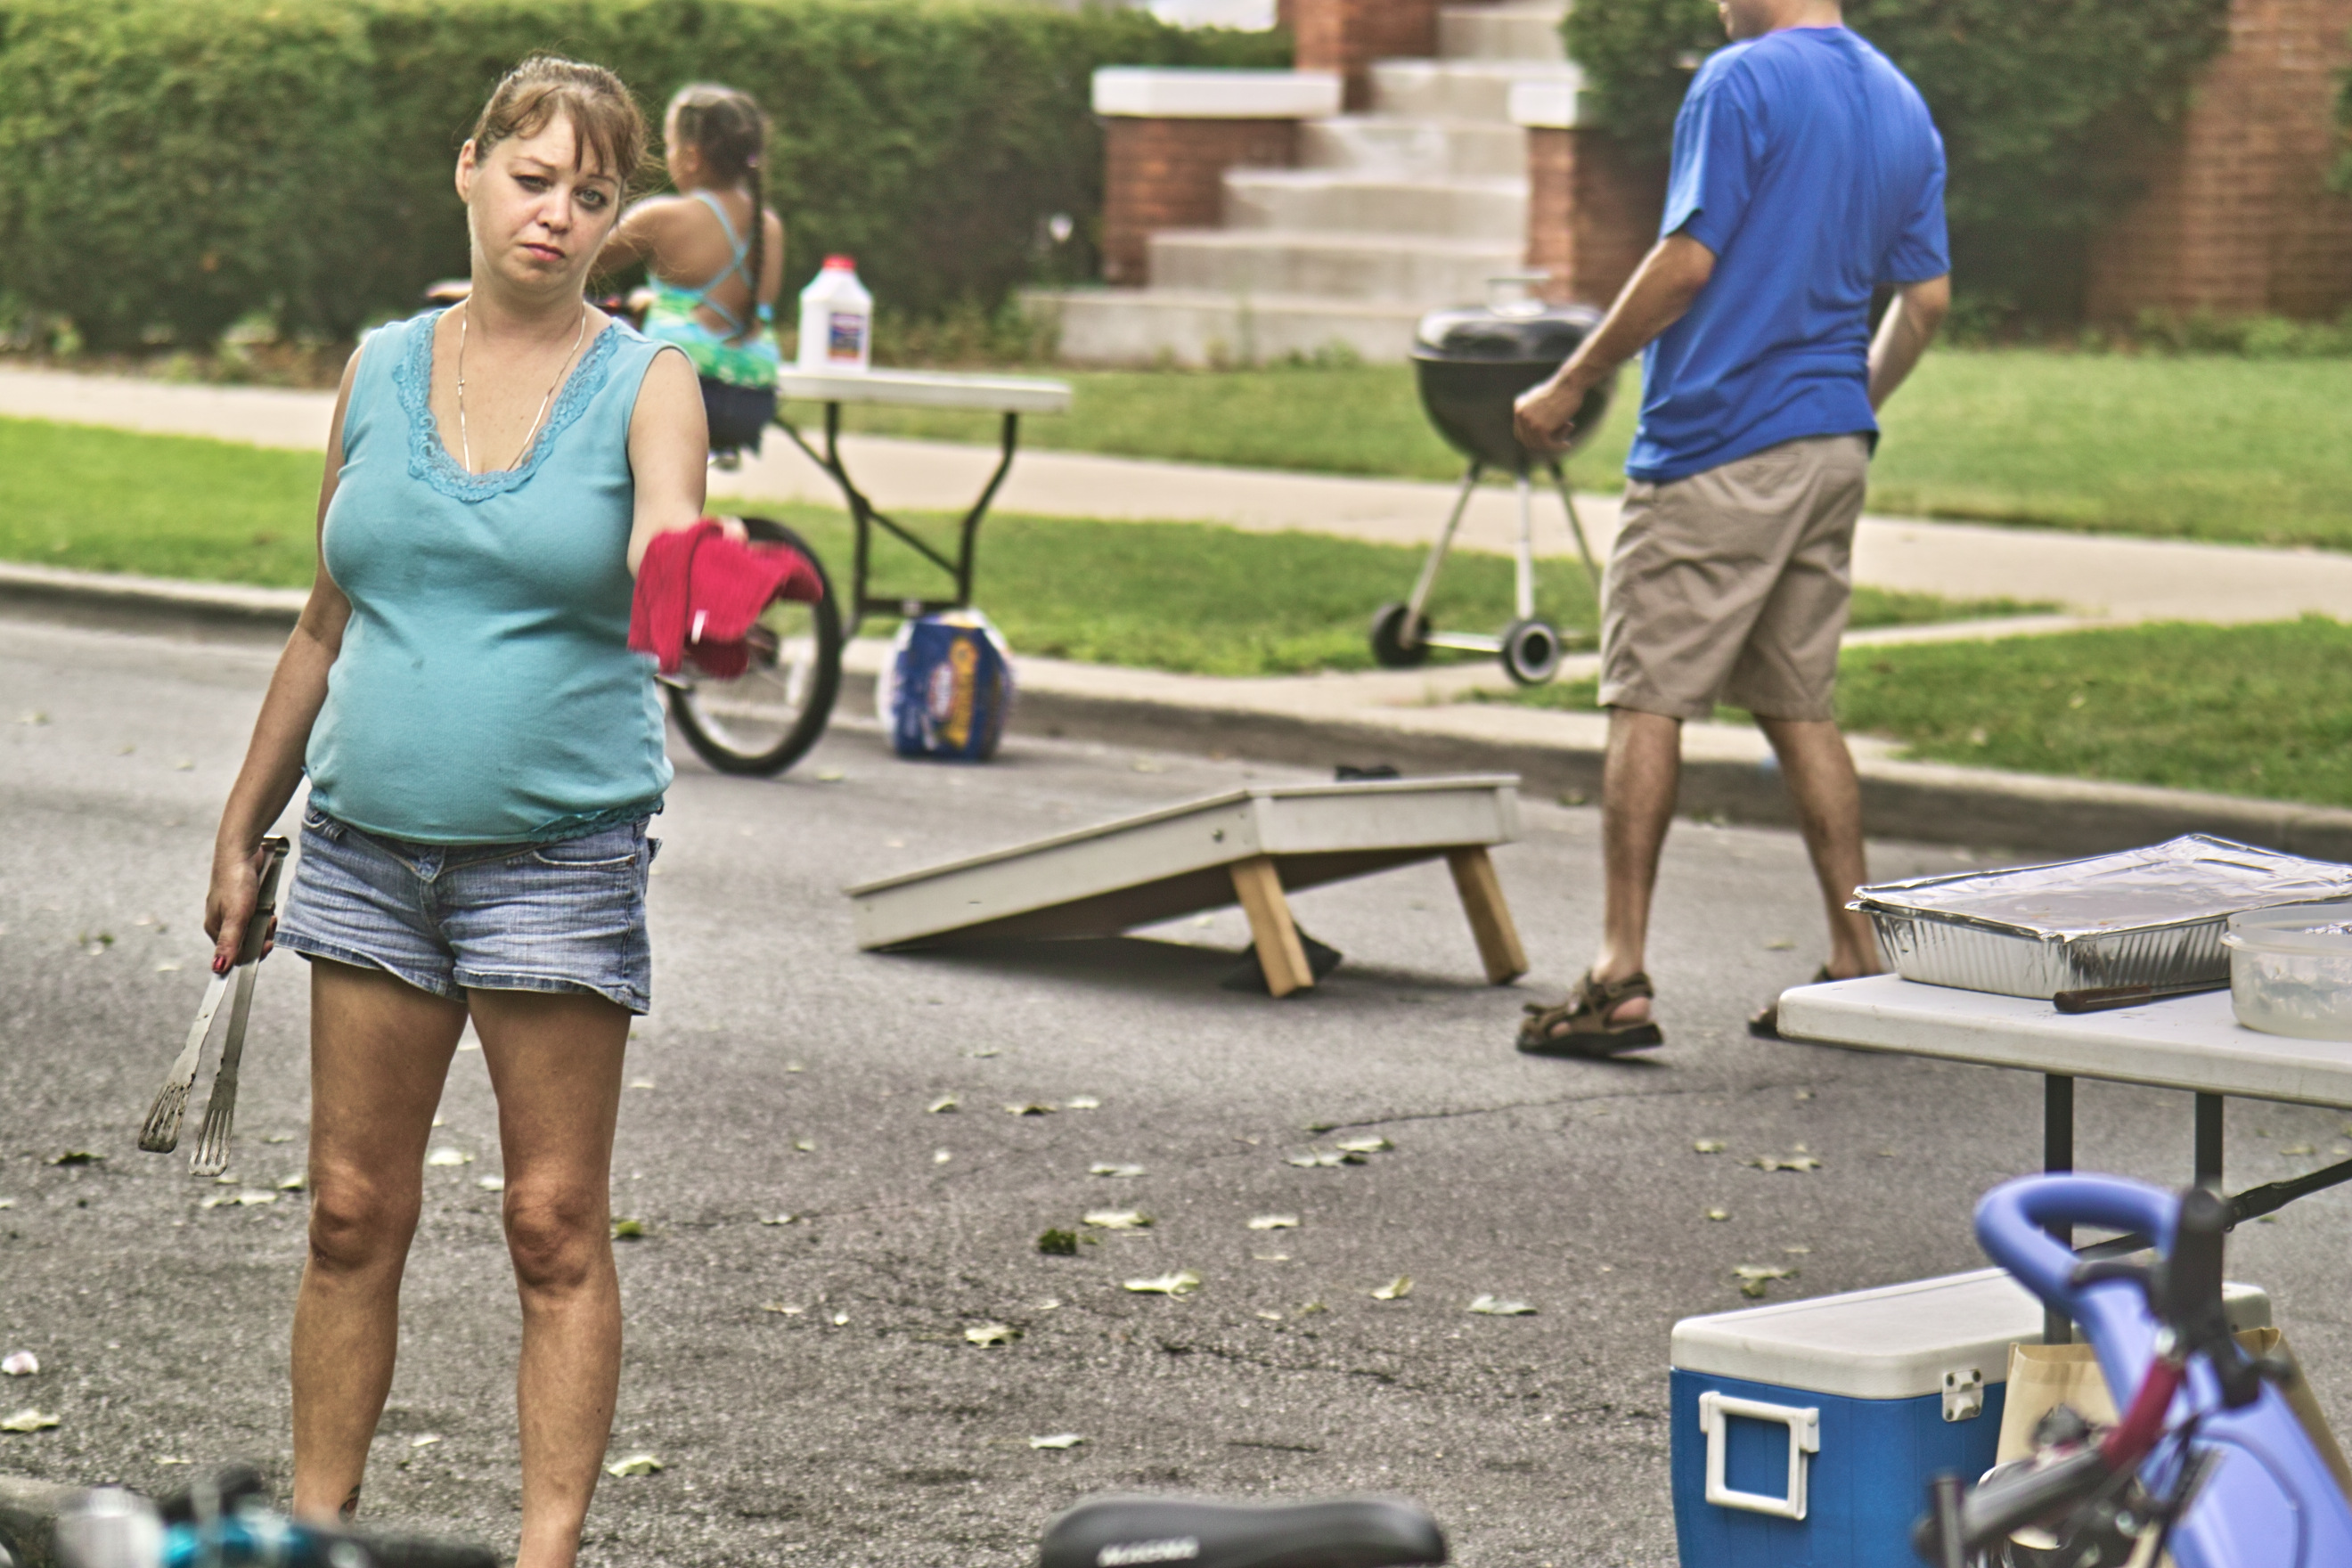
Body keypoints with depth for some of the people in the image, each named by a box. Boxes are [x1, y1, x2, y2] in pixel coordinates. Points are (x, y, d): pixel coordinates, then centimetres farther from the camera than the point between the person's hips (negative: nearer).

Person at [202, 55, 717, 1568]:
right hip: (370, 844, 3)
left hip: (561, 855, -3)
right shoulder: (381, 370, 9)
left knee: (557, 1226, 0)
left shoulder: (645, 382, -1)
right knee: (354, 1214, 7)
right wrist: (242, 828, 18)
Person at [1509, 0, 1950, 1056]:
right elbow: (1926, 300, 14)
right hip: (1833, 452, 7)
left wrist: (1570, 385, -7)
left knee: (1647, 699, -3)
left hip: (1717, 446, -7)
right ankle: (1856, 960, 11)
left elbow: (1688, 262, -16)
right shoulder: (1902, 106, 12)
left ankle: (1621, 979, -5)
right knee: (1800, 705, 14)